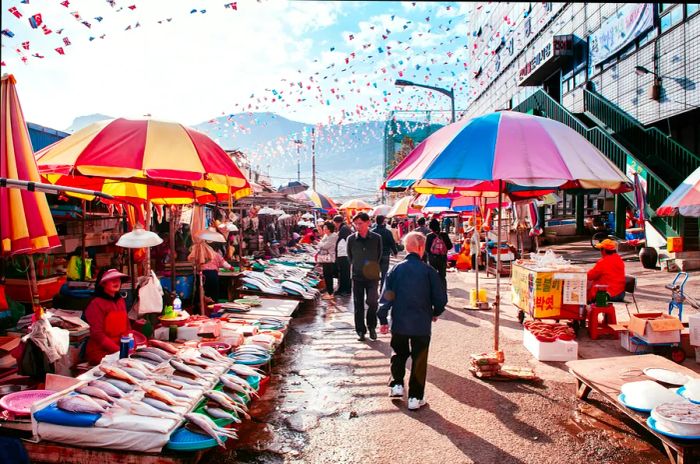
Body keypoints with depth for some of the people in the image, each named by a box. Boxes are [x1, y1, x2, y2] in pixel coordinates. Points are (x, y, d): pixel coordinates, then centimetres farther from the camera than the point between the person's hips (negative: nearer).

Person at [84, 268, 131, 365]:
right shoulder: (96, 304, -9)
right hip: (101, 352, -6)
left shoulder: (120, 301, 10)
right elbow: (97, 334, -14)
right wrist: (118, 350, -21)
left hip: (121, 348, 6)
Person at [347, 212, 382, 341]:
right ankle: (360, 330, 19)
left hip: (372, 276, -1)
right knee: (358, 305, 7)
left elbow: (379, 255, 8)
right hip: (357, 276, 1)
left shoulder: (376, 238, -4)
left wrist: (373, 267, 3)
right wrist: (357, 266, 8)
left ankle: (371, 326, 17)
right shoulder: (351, 239, -2)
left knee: (373, 302, -7)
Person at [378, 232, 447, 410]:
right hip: (422, 324, -2)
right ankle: (415, 397, 14)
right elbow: (441, 297, -5)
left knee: (399, 354, 24)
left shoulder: (396, 269, -5)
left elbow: (386, 296, -4)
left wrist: (383, 319, 4)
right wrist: (435, 313, 14)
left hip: (399, 323, 2)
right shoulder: (428, 271, -10)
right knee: (419, 360, 10)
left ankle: (397, 385, 21)